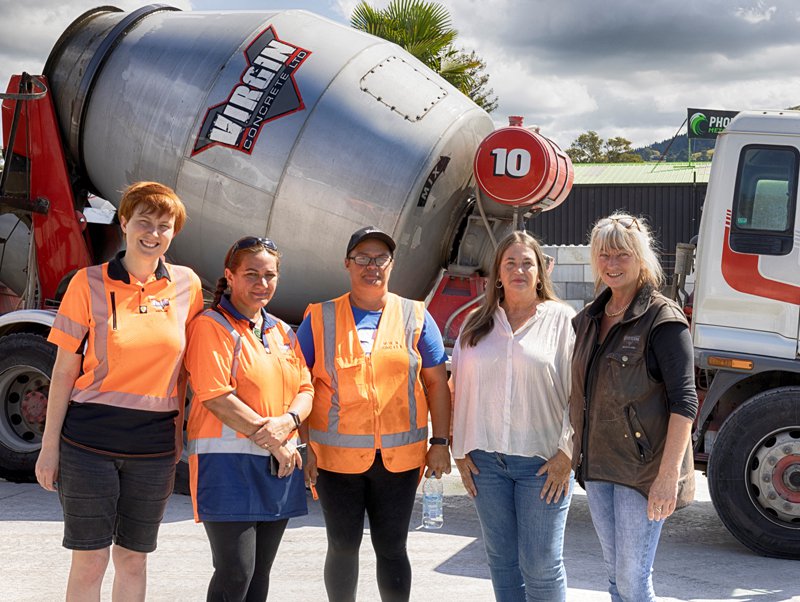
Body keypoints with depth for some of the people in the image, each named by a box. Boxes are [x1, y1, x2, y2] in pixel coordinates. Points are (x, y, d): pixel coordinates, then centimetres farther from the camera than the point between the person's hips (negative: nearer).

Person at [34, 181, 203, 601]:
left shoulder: (187, 285, 4)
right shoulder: (90, 283, -4)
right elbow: (64, 370, -2)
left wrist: (179, 435, 8)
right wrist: (49, 445, -3)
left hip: (154, 444, 2)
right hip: (89, 438, -2)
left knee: (133, 559, 12)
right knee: (89, 561, 2)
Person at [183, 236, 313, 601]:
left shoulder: (282, 332, 16)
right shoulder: (211, 326, -6)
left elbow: (305, 389, 12)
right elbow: (217, 396, -15)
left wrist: (288, 421, -11)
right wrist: (272, 441, -13)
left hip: (280, 465, 7)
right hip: (229, 462, -7)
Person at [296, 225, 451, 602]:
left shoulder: (415, 316, 6)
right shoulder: (320, 318, 4)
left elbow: (436, 383, 7)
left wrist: (440, 442, 0)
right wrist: (303, 446, -3)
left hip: (400, 456, 0)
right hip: (336, 456, 0)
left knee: (392, 548, 7)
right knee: (342, 547, 8)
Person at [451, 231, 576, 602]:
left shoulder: (561, 319, -1)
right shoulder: (477, 324, 11)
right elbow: (462, 390, 13)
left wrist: (566, 453, -11)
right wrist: (460, 451, 8)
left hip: (542, 461, -4)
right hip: (486, 459, 4)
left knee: (540, 565, -2)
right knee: (501, 560, 12)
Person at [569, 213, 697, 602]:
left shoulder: (662, 318, -12)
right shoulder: (588, 319, 10)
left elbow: (684, 402, -17)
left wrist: (668, 475, -22)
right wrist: (574, 453, 13)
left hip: (642, 467, -7)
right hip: (597, 465, 7)